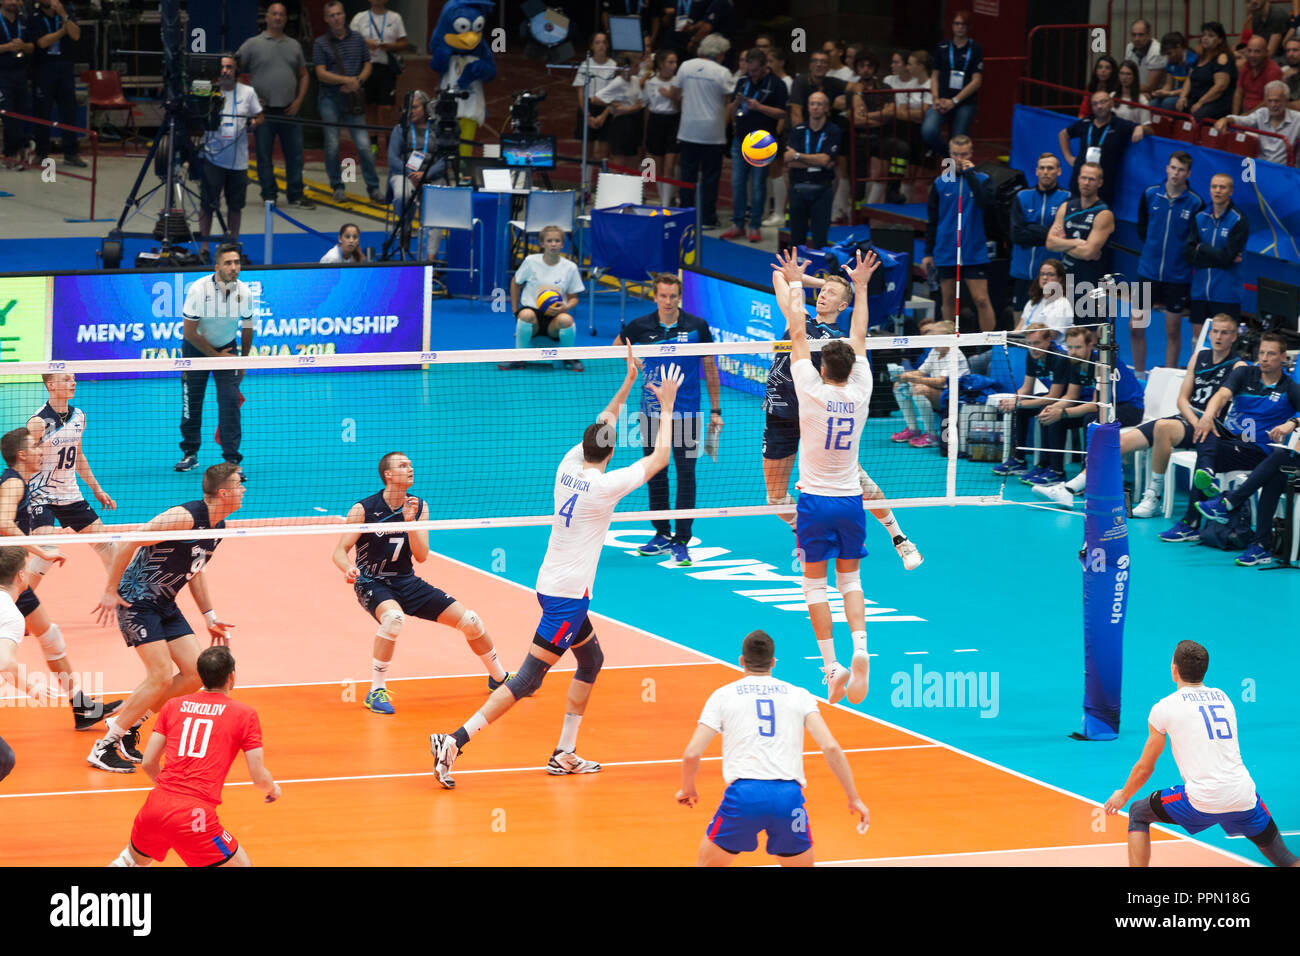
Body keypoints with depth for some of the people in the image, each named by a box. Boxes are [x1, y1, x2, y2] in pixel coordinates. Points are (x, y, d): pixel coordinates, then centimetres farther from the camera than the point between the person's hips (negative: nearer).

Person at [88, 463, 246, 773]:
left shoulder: (218, 526, 7)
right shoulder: (185, 517, -22)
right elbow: (130, 544, -22)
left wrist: (210, 616, 16)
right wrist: (110, 592, -19)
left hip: (165, 604, 9)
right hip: (136, 598, -9)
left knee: (195, 673, 1)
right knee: (161, 677, -16)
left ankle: (128, 722, 15)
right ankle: (104, 747, -7)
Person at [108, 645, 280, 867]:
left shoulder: (173, 705, 16)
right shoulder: (245, 714, 4)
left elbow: (148, 763, 16)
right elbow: (259, 777, 2)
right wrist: (273, 789, 25)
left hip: (154, 806, 6)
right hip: (195, 814, -6)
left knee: (135, 858, 34)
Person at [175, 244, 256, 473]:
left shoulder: (244, 292, -14)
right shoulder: (199, 289, -23)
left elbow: (247, 328, 4)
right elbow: (190, 333, -17)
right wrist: (215, 355, -13)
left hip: (227, 348, 1)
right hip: (196, 349, -1)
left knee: (230, 401, -11)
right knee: (192, 401, 3)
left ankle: (232, 459, -8)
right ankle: (190, 453, 22)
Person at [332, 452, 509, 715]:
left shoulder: (419, 507, 0)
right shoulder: (363, 510, -12)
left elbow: (421, 556, -7)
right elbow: (340, 551, -11)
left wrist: (410, 521, -21)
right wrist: (348, 568, -34)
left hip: (406, 582, 5)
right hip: (372, 583, -5)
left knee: (470, 621, -1)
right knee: (394, 617, -41)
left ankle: (498, 678, 26)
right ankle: (376, 693, -27)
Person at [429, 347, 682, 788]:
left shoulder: (569, 464, 3)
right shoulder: (605, 485, -16)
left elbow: (601, 424, 21)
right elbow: (660, 457, -7)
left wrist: (629, 380, 19)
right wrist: (666, 407, 3)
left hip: (552, 584, 9)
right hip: (569, 593, -9)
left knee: (591, 658, 21)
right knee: (529, 677, -10)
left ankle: (565, 754, 21)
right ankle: (454, 742, -19)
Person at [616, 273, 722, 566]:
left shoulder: (697, 327, -5)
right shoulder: (640, 327, -2)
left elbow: (710, 369, 3)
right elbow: (618, 345, 20)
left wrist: (715, 411, 2)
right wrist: (638, 364, 4)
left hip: (686, 412, -2)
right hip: (652, 412, 2)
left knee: (686, 474, -4)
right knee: (655, 473, 9)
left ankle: (681, 542, 1)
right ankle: (662, 534, 22)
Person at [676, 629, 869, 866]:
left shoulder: (723, 695, 13)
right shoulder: (799, 695, 15)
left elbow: (692, 754, 6)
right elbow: (831, 748, 3)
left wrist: (687, 789, 25)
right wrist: (854, 798, 9)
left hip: (743, 794, -1)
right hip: (788, 796, 1)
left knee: (706, 864, 20)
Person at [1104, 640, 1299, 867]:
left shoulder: (1164, 708, 4)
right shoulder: (1224, 698, 17)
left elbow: (1145, 767, 14)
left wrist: (1123, 795, 32)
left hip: (1202, 802, -4)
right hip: (1244, 797, 4)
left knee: (1138, 814, 18)